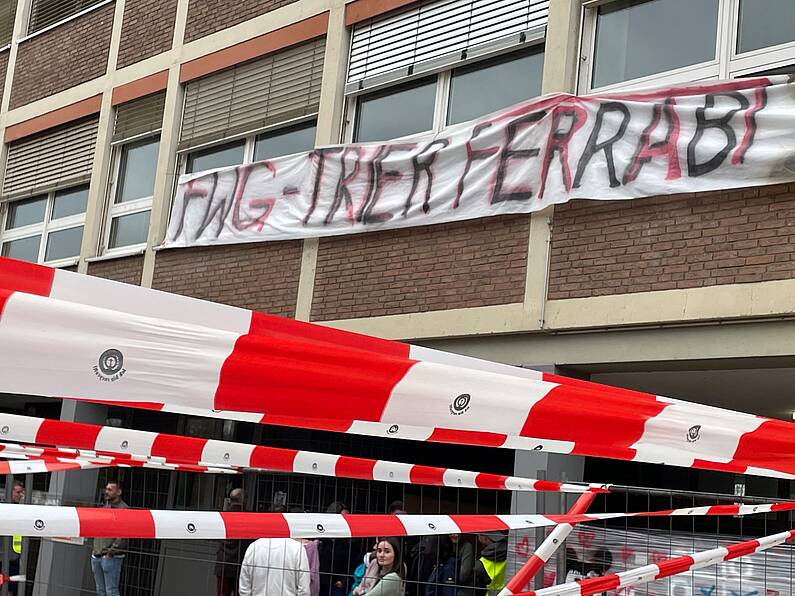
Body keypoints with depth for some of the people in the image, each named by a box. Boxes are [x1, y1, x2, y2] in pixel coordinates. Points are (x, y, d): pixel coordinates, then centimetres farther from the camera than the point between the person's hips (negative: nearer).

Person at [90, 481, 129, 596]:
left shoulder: (123, 509, -9)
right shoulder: (105, 507, 17)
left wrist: (112, 550, -19)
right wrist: (95, 548, 17)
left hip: (111, 557, -8)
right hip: (96, 556, 8)